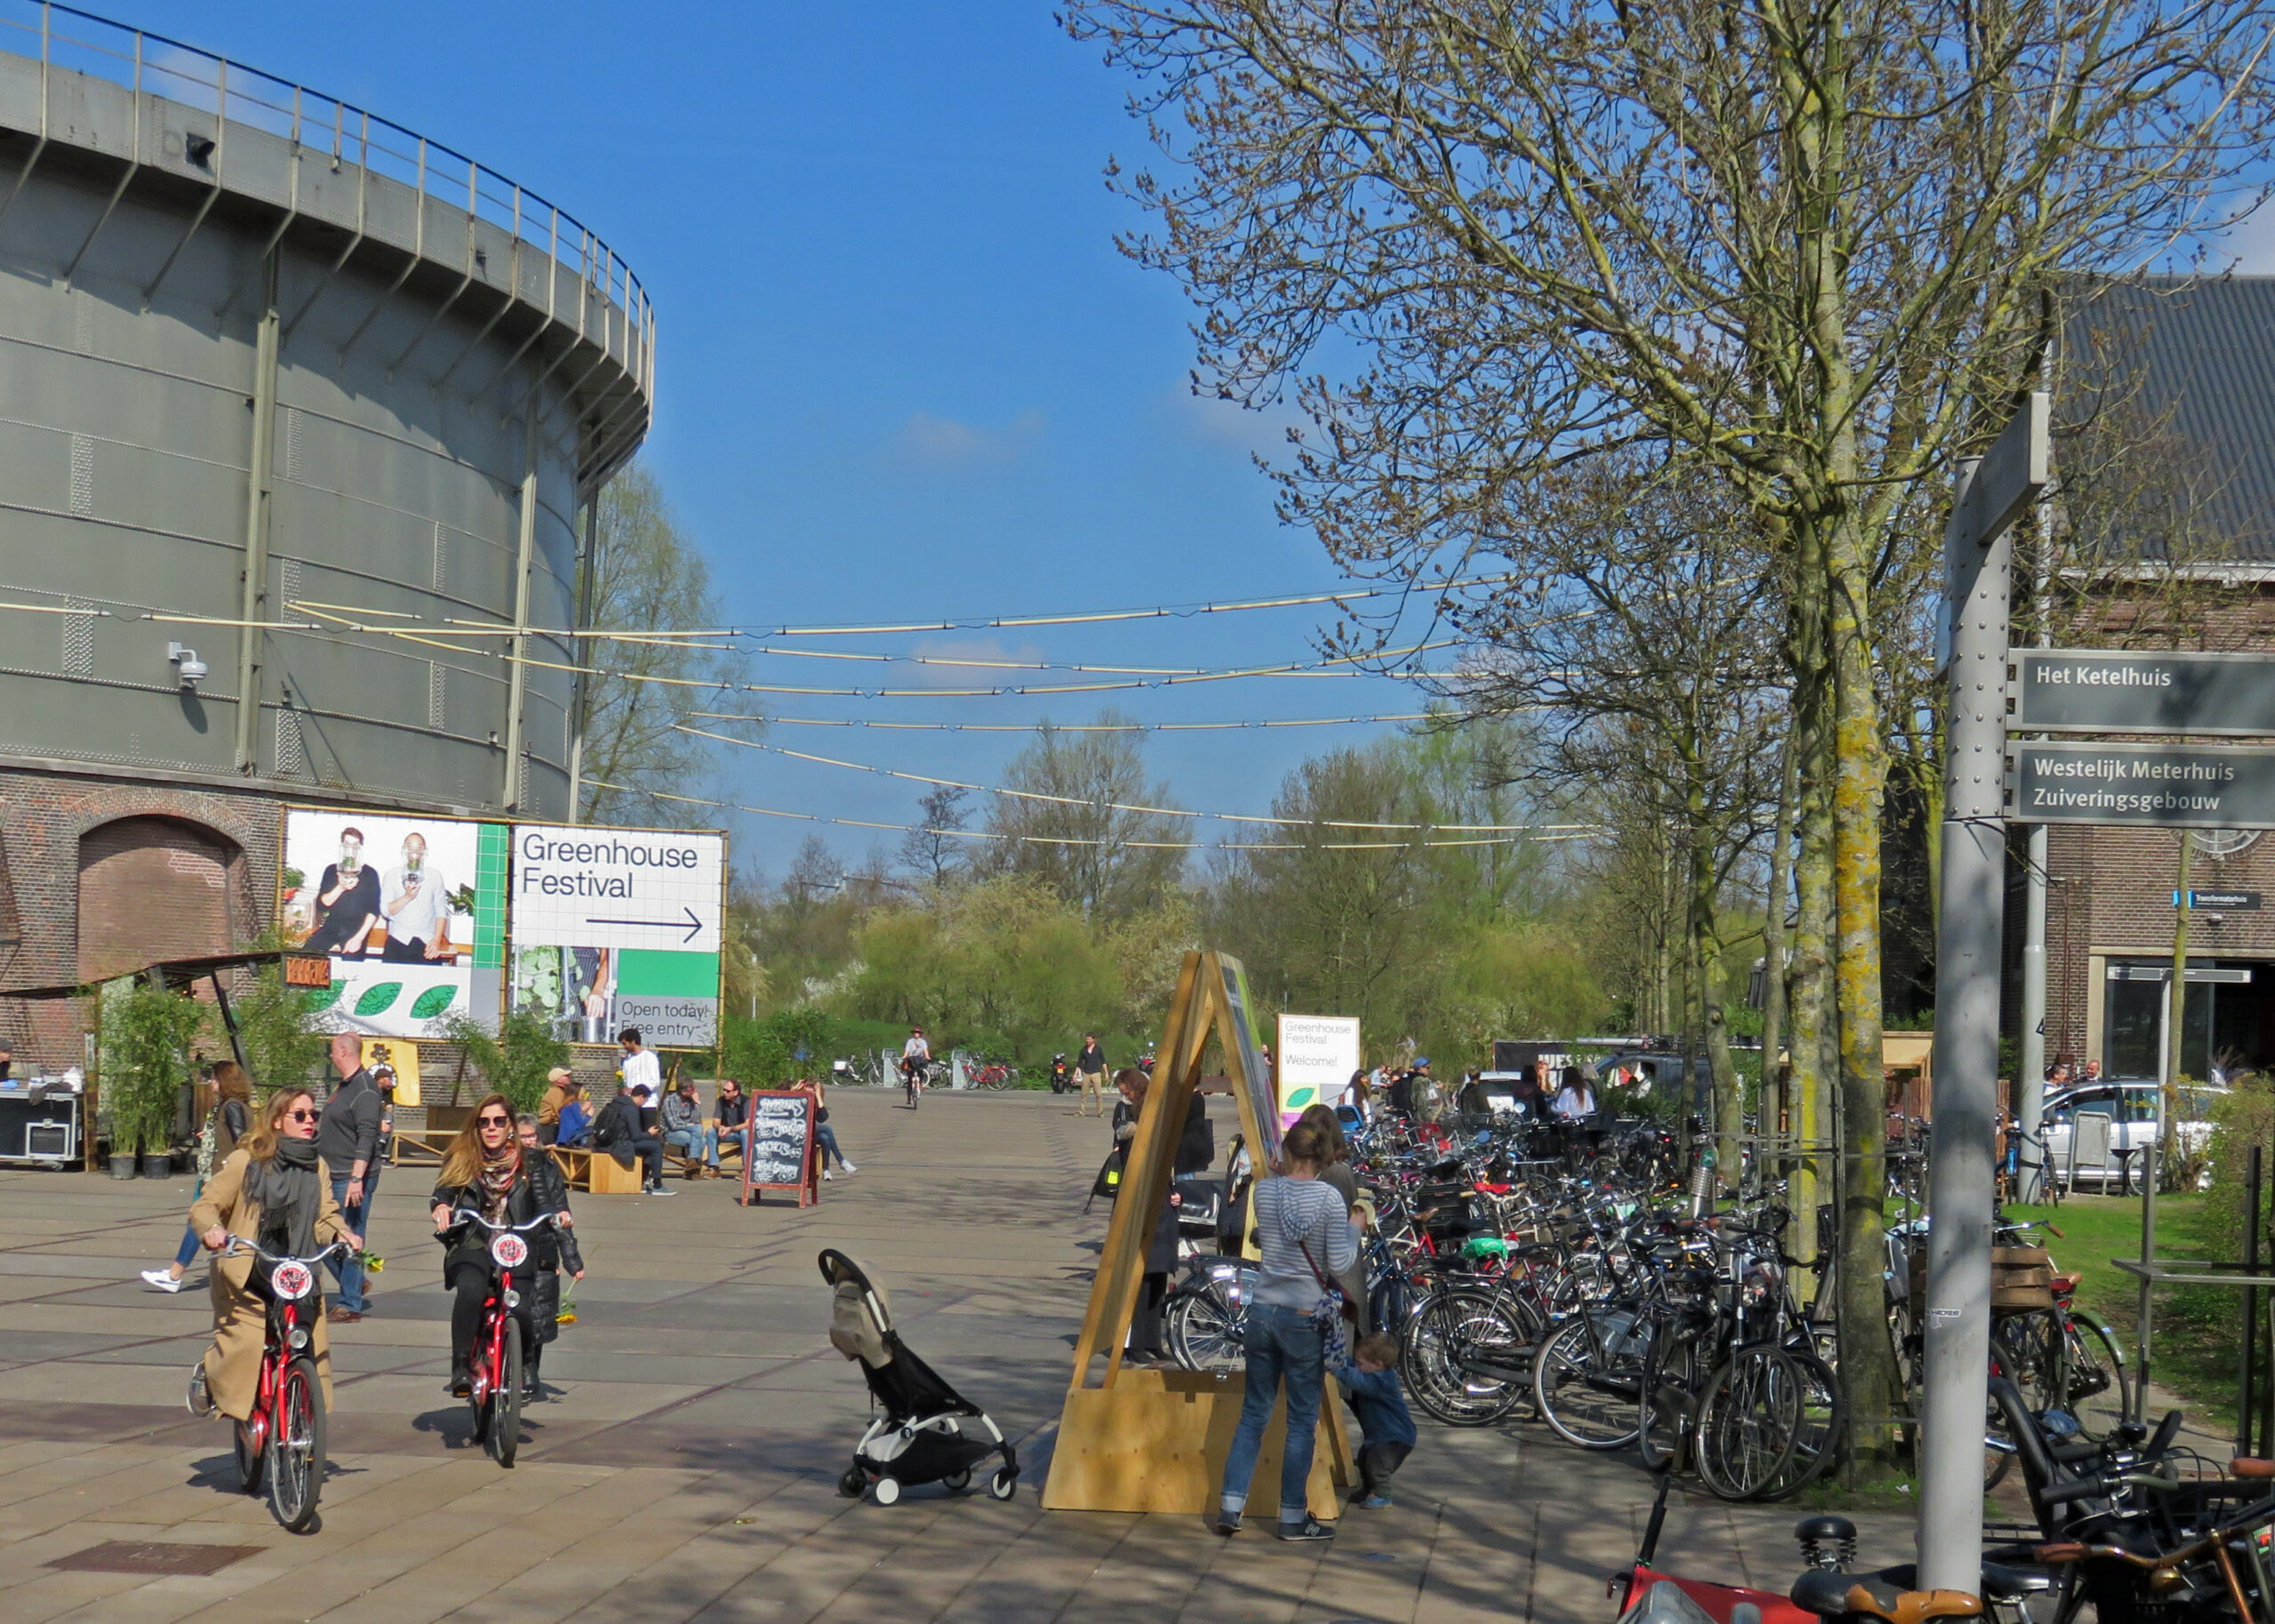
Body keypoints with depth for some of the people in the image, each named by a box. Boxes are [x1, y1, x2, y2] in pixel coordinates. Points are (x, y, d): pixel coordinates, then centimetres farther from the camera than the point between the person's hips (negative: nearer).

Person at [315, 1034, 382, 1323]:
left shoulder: (365, 1090, -14)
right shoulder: (343, 1087, 17)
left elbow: (366, 1138, -22)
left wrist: (356, 1178, -27)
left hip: (351, 1179, -10)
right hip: (332, 1178, 10)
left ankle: (350, 1305, -2)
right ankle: (353, 1291, 21)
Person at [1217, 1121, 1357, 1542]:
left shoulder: (1263, 1191, -1)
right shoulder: (1328, 1197, -11)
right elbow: (1338, 1265, -13)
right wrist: (1356, 1228, 3)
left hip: (1263, 1312, 4)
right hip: (1306, 1318, -4)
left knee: (1253, 1412, 14)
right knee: (1302, 1420, 6)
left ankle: (1230, 1506, 12)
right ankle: (1293, 1518, 11)